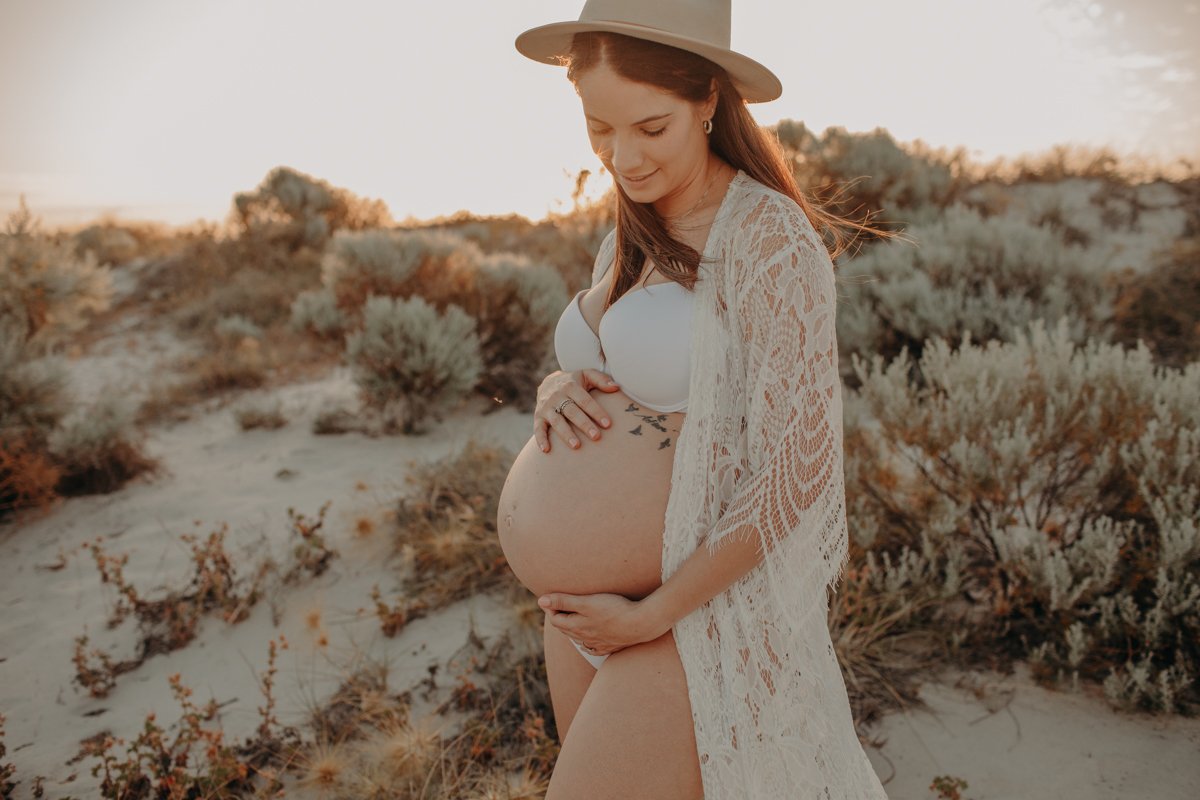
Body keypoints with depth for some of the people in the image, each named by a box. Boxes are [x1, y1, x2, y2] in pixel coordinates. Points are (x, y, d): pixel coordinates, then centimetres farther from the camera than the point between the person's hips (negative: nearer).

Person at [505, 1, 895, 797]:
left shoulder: (772, 239, -18)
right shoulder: (630, 241, 6)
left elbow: (797, 471, -21)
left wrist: (650, 614, -17)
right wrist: (558, 392, -9)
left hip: (699, 607, -8)